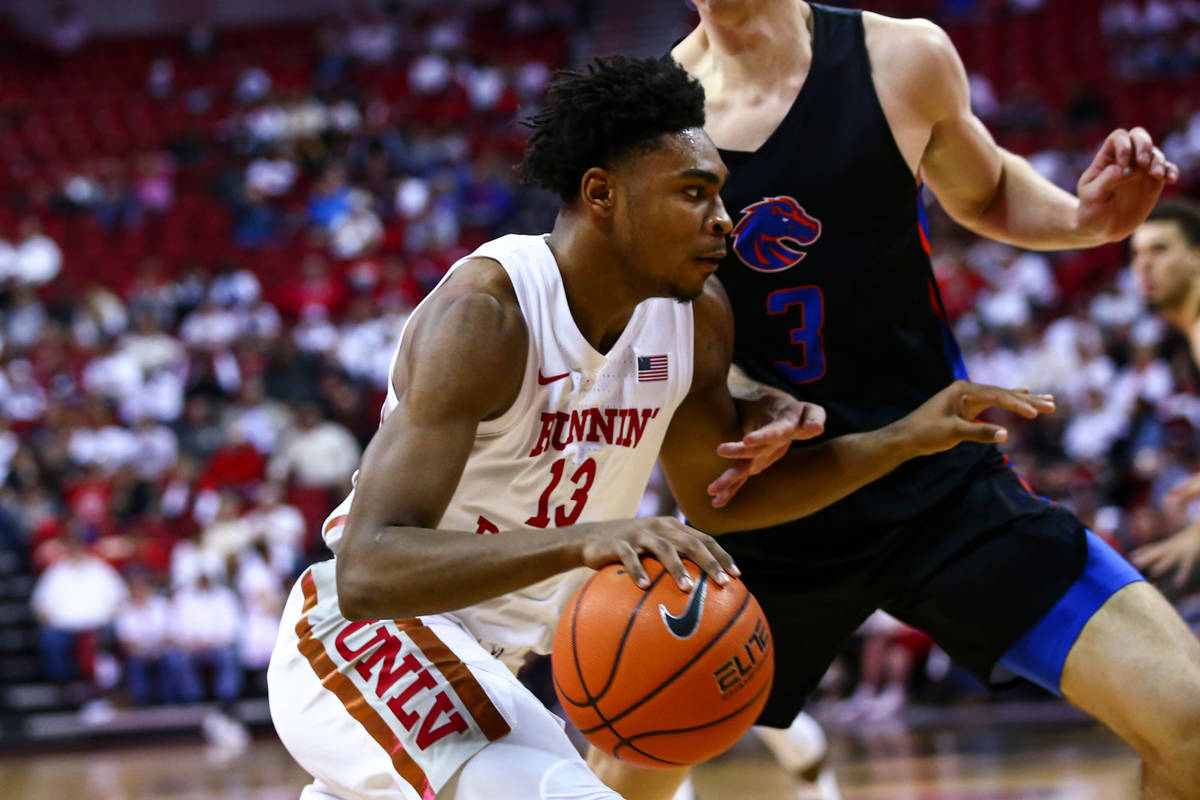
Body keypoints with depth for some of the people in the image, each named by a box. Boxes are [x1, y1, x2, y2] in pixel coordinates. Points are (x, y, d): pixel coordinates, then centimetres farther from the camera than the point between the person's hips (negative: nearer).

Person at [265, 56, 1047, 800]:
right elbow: (366, 571, -39)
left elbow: (719, 496, 14)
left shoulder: (697, 316, -6)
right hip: (364, 639, -9)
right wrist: (580, 540, -52)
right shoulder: (484, 315, -29)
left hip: (474, 659, 9)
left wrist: (907, 439, 2)